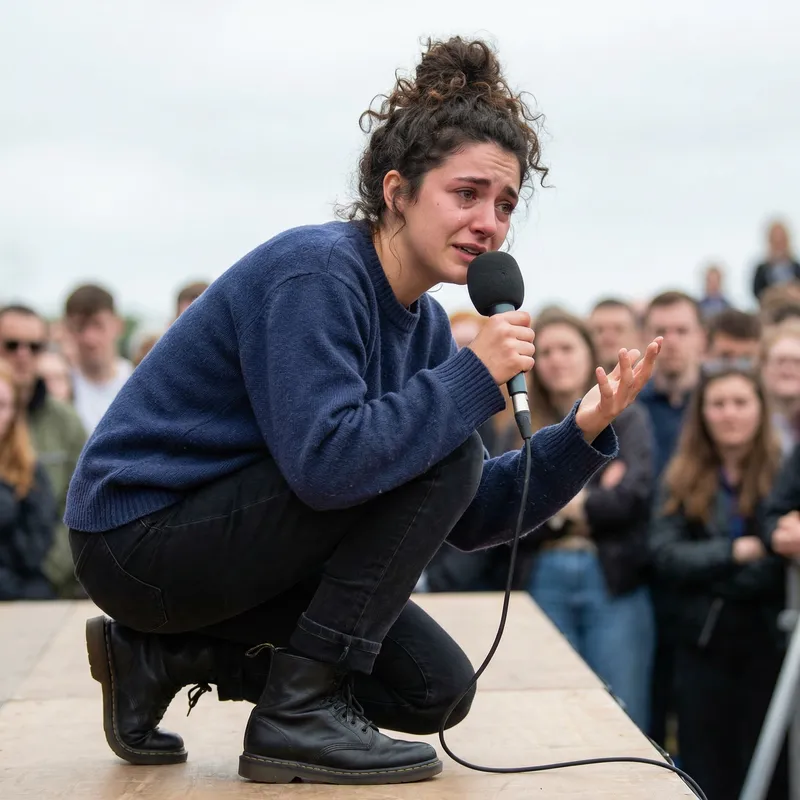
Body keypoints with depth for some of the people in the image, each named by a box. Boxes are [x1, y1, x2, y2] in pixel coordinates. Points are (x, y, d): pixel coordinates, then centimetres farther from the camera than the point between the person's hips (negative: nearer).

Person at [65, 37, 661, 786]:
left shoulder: (423, 323, 5)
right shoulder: (316, 271, -21)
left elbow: (470, 520, 4)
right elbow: (325, 462, -34)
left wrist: (582, 433, -9)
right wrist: (473, 377, -26)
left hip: (214, 537, 9)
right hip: (139, 533, -9)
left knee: (435, 690, 8)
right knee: (441, 455, -19)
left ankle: (165, 654, 12)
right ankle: (300, 713, -13)